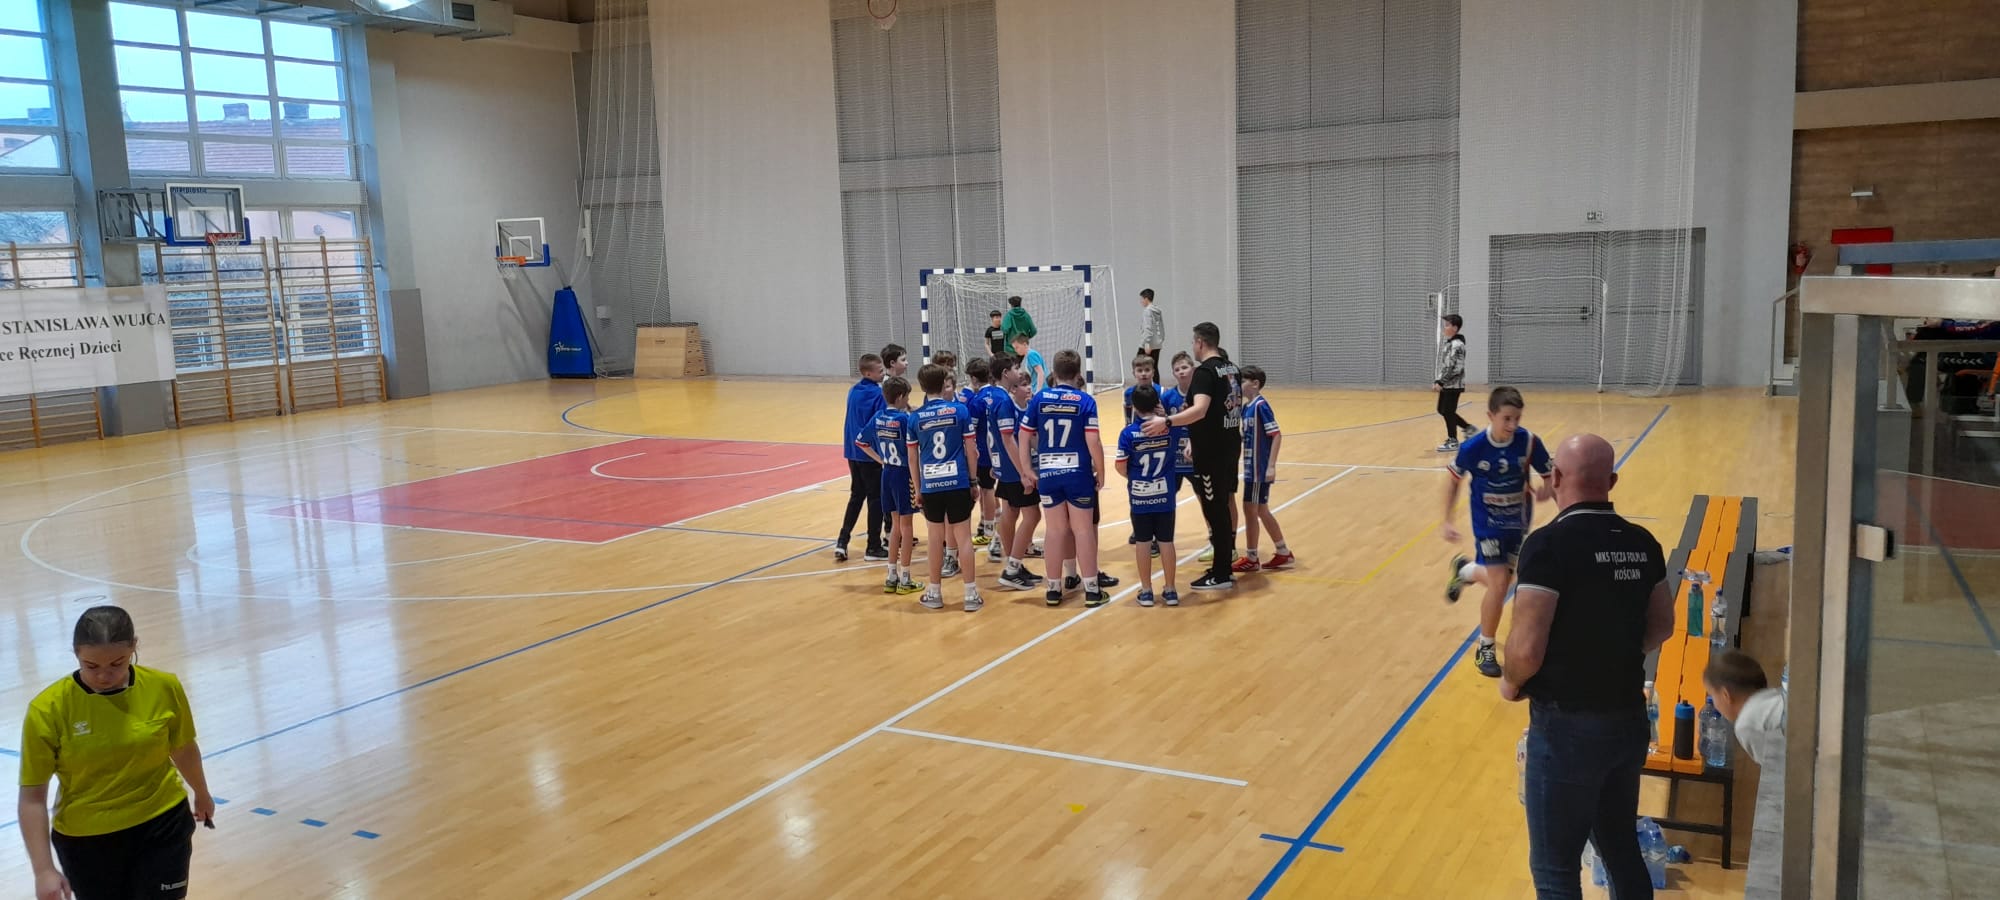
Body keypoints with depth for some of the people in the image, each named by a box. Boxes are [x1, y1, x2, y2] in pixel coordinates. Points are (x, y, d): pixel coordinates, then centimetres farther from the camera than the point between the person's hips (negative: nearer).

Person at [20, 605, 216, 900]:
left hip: (163, 825, 0)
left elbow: (183, 749, 8)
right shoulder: (49, 709, -17)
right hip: (86, 840, 0)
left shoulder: (164, 688, -12)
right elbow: (32, 797, -12)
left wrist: (202, 795, 23)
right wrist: (44, 869, -17)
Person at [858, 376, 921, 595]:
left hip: (887, 473, 7)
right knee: (906, 526, 3)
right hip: (904, 474, -7)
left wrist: (881, 460, 12)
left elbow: (861, 441, 10)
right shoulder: (904, 418, -17)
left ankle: (891, 577, 20)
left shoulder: (878, 418, 3)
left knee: (896, 524, 17)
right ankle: (905, 579, 8)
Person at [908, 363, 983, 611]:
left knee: (936, 538, 11)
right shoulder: (960, 410, -3)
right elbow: (971, 450, -1)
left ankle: (935, 593, 19)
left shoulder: (915, 418, 1)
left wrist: (917, 490, 14)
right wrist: (973, 481, 10)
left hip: (930, 486, 1)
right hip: (958, 483, -1)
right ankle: (970, 594, 6)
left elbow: (912, 458, 5)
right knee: (963, 536, 4)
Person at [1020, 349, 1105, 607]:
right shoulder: (1085, 400, -6)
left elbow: (1024, 436, 3)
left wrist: (1027, 470, 10)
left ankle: (1054, 588, 16)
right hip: (1078, 474, -2)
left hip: (1048, 474, 2)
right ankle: (1091, 588, 9)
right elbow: (1093, 442, -11)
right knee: (1083, 530, 5)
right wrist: (1101, 473, 0)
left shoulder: (1040, 398, 2)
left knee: (1056, 530, 10)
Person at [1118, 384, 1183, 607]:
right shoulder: (1170, 427, -6)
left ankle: (1146, 591, 13)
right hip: (1165, 495, 2)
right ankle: (1170, 591, 14)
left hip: (1140, 496, -1)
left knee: (1143, 543, 8)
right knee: (1166, 542, 8)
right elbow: (1189, 428, 16)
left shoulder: (1129, 433, -13)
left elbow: (1121, 467, -10)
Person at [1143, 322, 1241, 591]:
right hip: (1230, 445, 9)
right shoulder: (1231, 368, 10)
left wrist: (1167, 421, -40)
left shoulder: (1205, 371, -17)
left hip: (1212, 451, -9)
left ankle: (1221, 575, 4)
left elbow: (1200, 410, -32)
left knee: (1215, 510, -2)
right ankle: (1225, 566, 24)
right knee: (1223, 505, 16)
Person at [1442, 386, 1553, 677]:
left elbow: (1550, 477, -8)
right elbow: (1453, 480, -4)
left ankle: (1464, 570, 51)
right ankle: (1485, 649, 9)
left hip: (1518, 523, 3)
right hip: (1488, 524, -3)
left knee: (1501, 580, 16)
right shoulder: (1473, 448, -21)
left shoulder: (1529, 442, -19)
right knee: (1499, 585, -11)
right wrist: (1448, 522, -4)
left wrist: (1546, 490, -32)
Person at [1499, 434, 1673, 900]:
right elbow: (1661, 627, 13)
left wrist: (1511, 682, -4)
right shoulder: (1641, 543, 1)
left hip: (1568, 727, -7)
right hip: (1630, 720, 7)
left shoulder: (1549, 544, -21)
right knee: (1621, 850, 24)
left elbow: (1527, 649, -24)